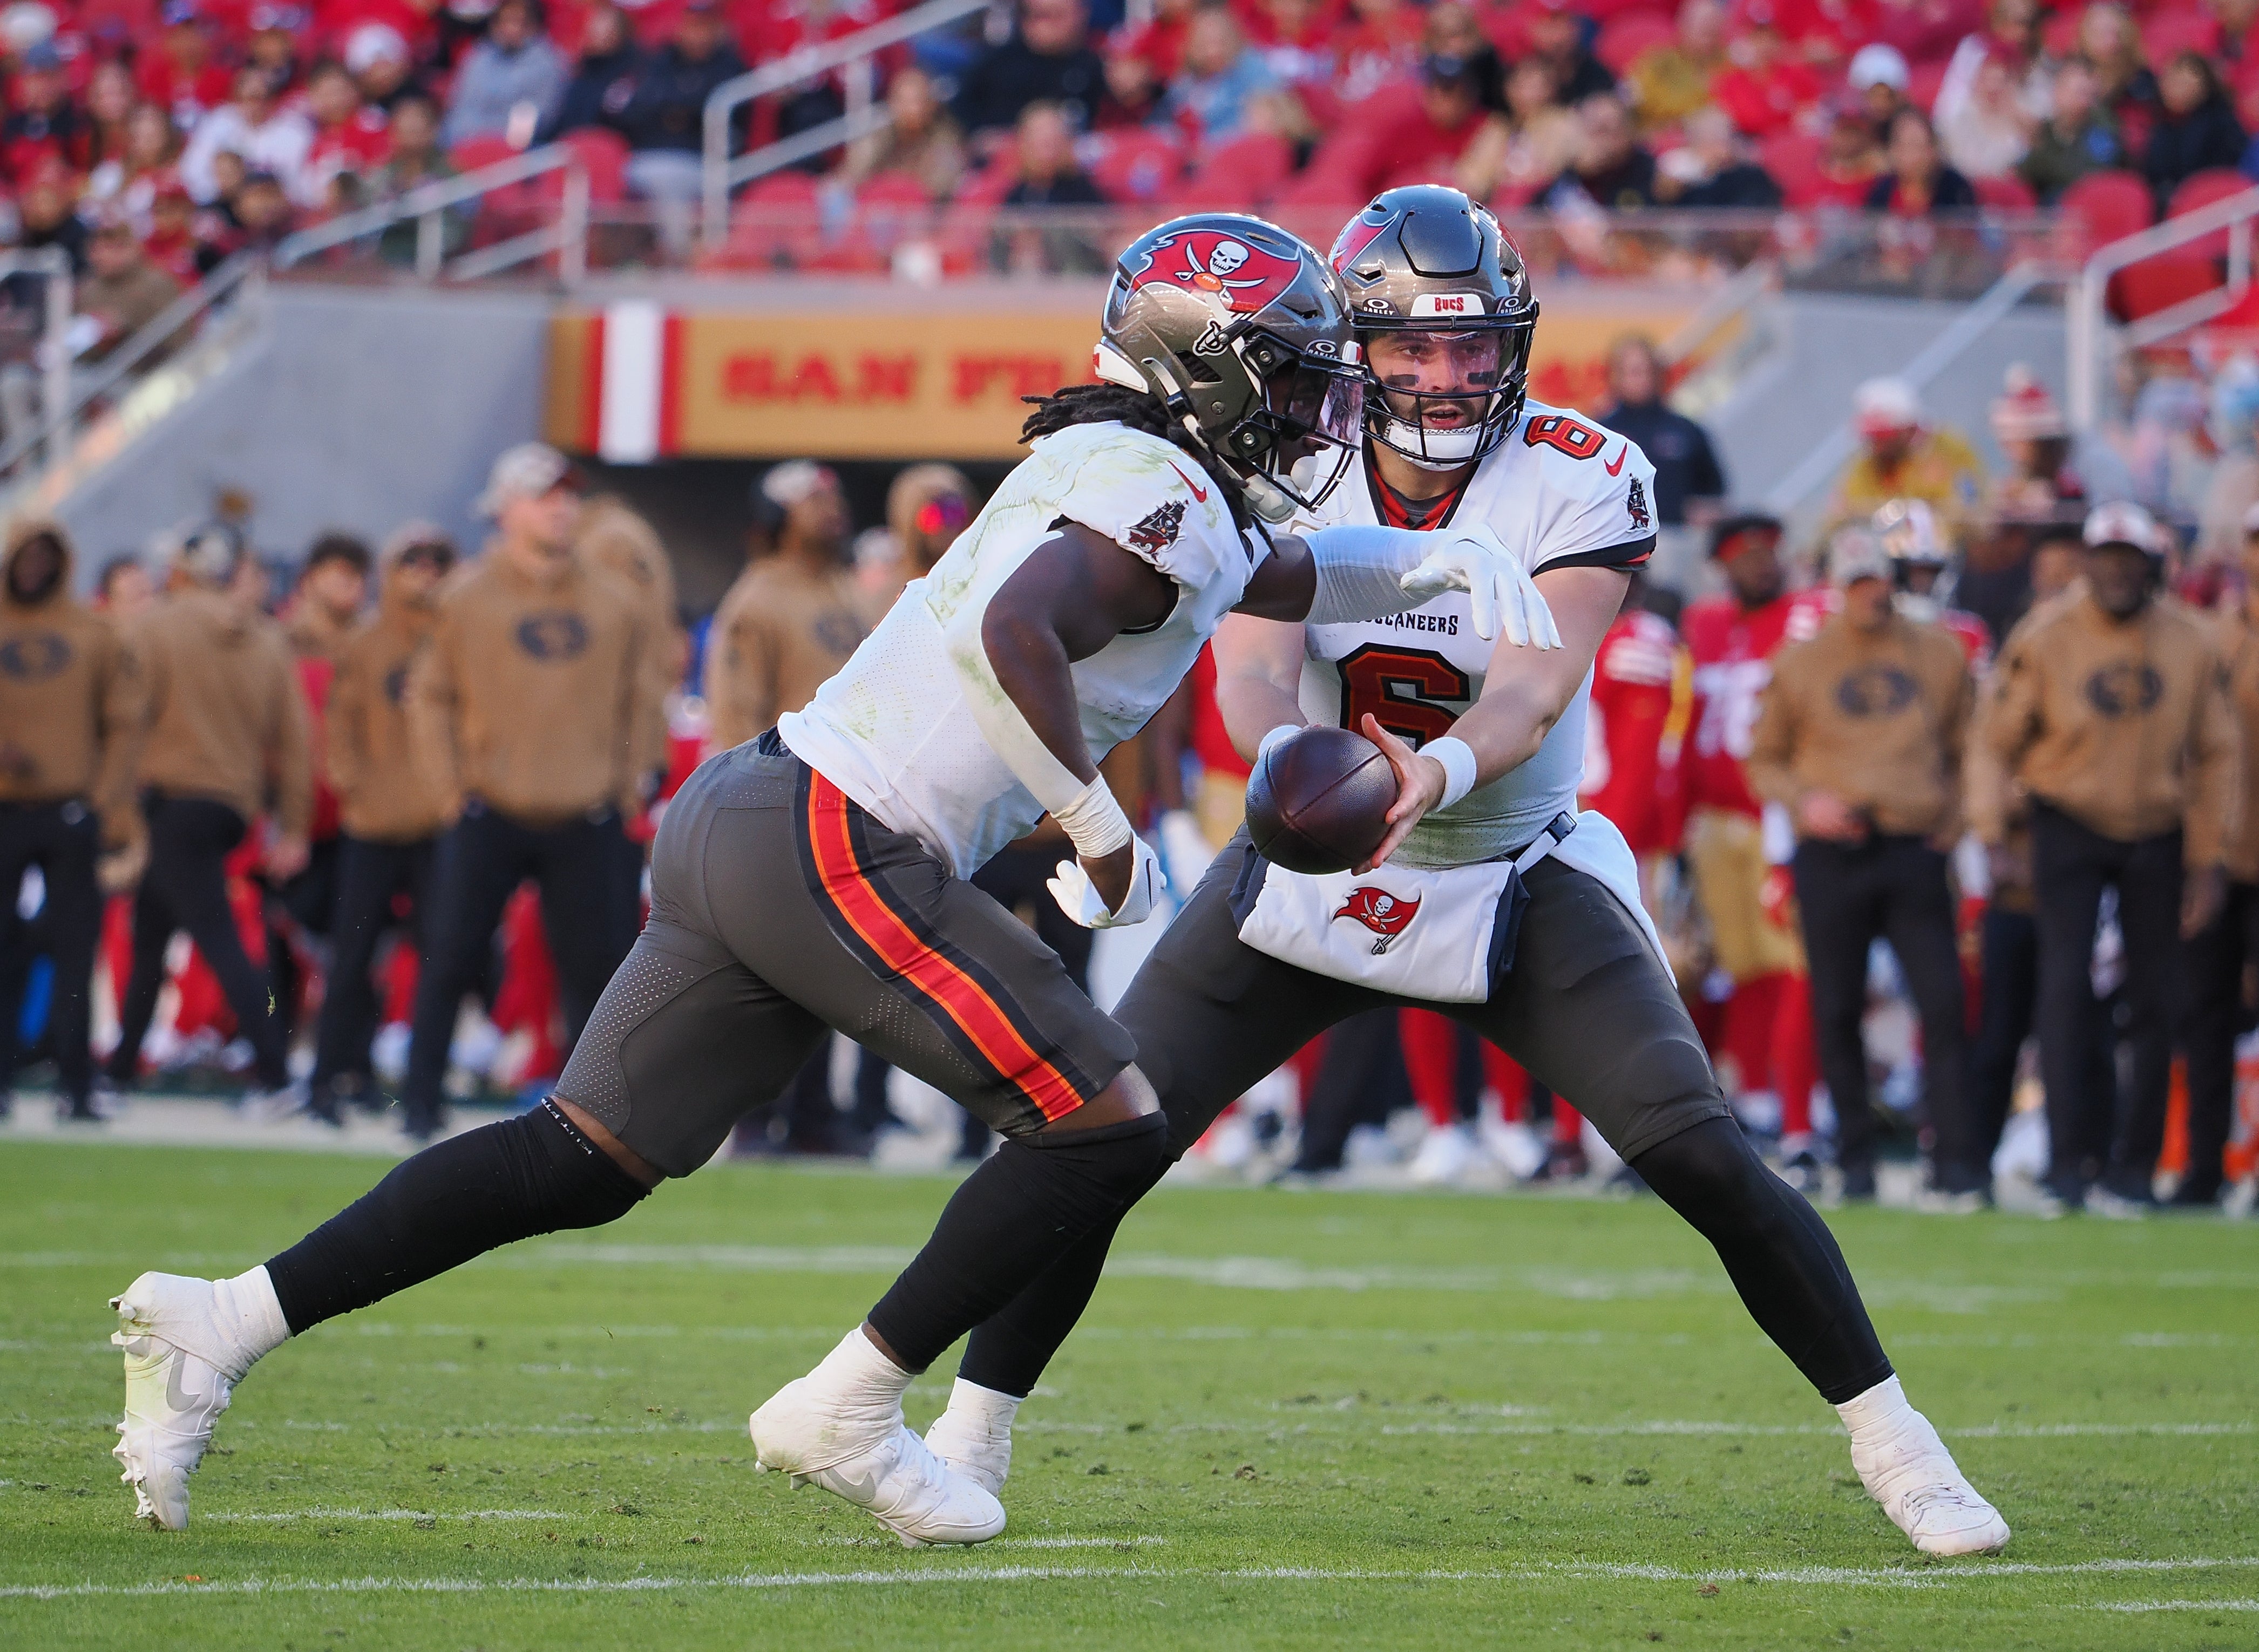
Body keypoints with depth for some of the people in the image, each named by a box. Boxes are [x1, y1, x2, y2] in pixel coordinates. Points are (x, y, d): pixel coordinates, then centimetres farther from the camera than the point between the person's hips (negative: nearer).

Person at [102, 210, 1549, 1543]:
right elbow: (1014, 636, -25)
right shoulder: (1170, 501, -8)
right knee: (1110, 1129, -1)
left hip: (741, 822, 9)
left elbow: (1263, 571, 41)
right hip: (839, 852, -9)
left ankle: (224, 1322, 0)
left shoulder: (1109, 464, 21)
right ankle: (850, 1410, 2)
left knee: (587, 1164, 8)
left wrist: (1434, 559, 32)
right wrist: (1100, 825, -17)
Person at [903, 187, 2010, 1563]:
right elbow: (1253, 672, -26)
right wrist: (1289, 765, -50)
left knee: (1705, 1157, -14)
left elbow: (1536, 686, -29)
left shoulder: (1583, 480, -16)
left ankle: (1894, 1444, -1)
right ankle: (973, 1435, 8)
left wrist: (1446, 770, -52)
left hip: (1517, 885, -1)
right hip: (1312, 881, 1)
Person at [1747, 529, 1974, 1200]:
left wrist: (1952, 822, 3)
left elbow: (1968, 750, 17)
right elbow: (1765, 760, 12)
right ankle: (1855, 1159, 9)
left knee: (1943, 1001, -10)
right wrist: (1804, 801, -7)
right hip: (1831, 858, 0)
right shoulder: (1799, 663, 7)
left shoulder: (1939, 654, 10)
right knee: (1838, 1011, 1)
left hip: (1915, 850, 0)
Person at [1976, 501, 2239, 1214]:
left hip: (2158, 836, 2)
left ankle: (2131, 1168, 8)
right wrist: (1992, 821, -15)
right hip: (2069, 828, -2)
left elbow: (2213, 755, 4)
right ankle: (2069, 1160, -11)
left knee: (2155, 1001, 0)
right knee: (2066, 987, -13)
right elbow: (2001, 736, -2)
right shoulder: (2045, 638, -7)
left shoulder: (2191, 642, -1)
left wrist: (2208, 860, 1)